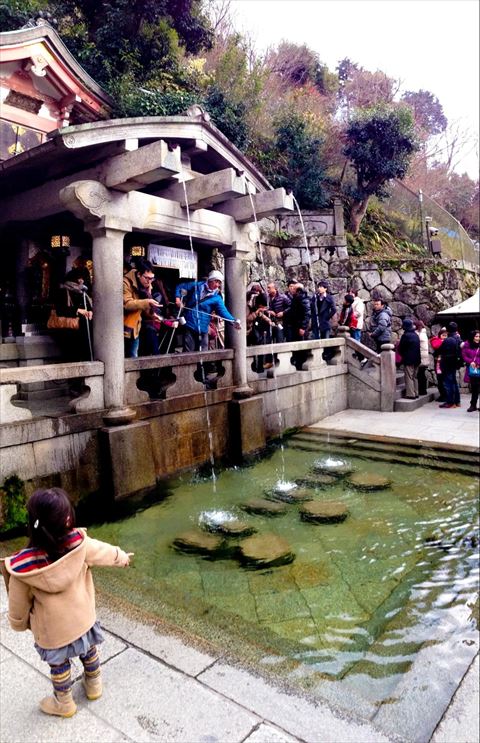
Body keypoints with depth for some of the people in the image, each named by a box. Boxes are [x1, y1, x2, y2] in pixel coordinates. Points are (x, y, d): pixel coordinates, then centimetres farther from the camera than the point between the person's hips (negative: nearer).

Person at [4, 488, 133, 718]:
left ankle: (64, 703, 49)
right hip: (83, 619, 2)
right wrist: (123, 558, 15)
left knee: (59, 665, 26)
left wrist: (20, 625, 8)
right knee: (89, 652, 30)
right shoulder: (81, 544, -30)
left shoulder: (22, 566, -33)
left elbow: (18, 606, -15)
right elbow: (107, 552, -8)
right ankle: (94, 685, 54)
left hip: (52, 630, -2)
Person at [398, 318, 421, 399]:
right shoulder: (416, 335, 9)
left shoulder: (405, 335, -15)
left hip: (408, 360, -8)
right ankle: (416, 393, 19)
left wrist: (402, 355, 9)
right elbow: (418, 347, 15)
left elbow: (400, 348, -9)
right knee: (415, 376, 15)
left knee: (409, 377, -4)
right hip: (416, 359, 8)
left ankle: (410, 394, -5)